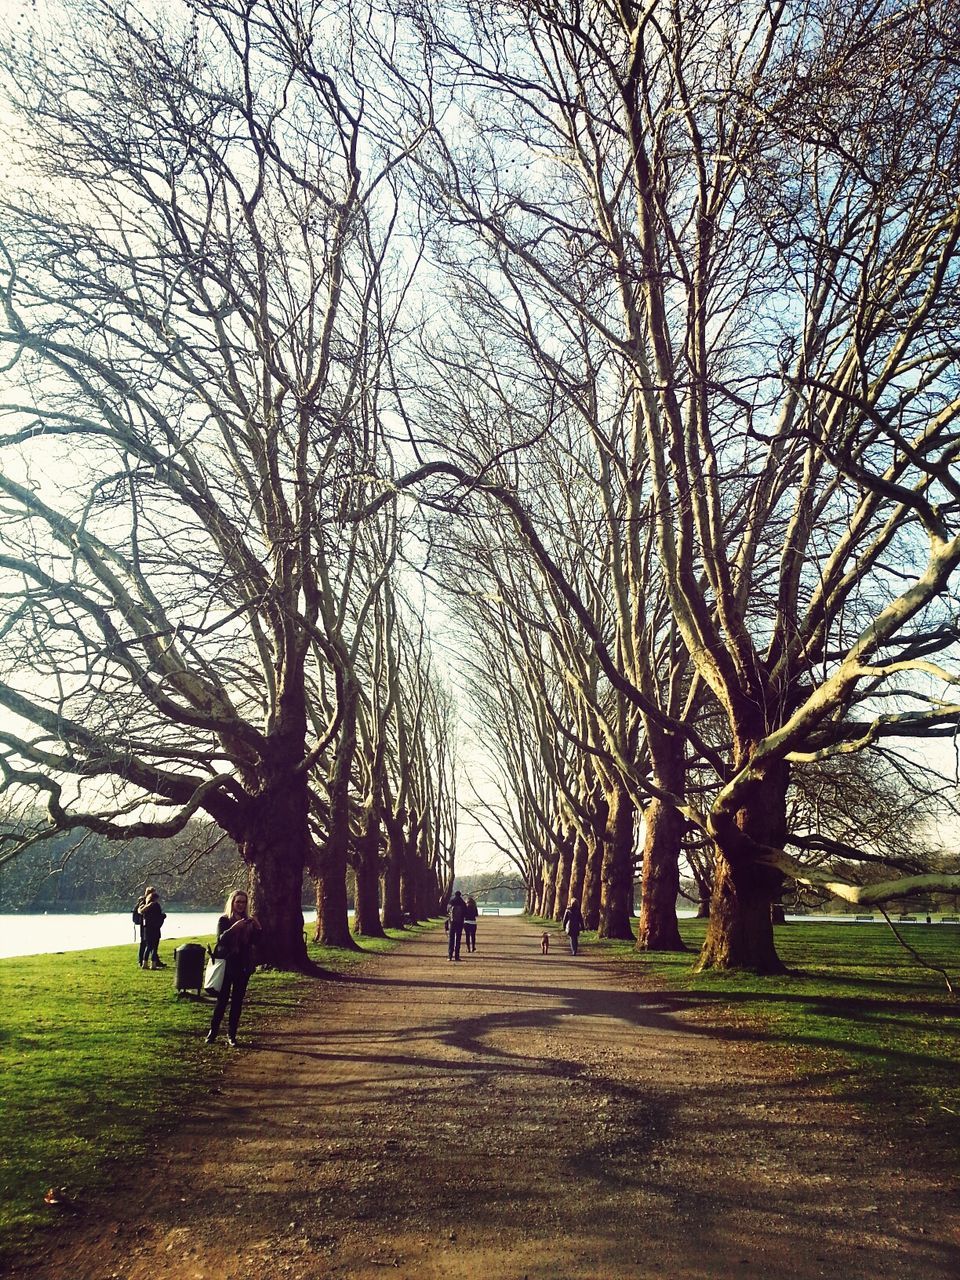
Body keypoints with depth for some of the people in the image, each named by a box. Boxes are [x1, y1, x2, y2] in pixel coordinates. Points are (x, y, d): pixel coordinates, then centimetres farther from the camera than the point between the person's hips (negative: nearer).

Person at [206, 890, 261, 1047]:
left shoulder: (248, 922, 7)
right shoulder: (224, 920, -2)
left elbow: (256, 941, 0)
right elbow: (221, 939, -16)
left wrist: (257, 927, -16)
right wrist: (234, 927, -29)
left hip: (243, 966, 3)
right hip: (227, 965, -3)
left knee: (238, 1000, 4)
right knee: (222, 999, -1)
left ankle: (231, 1034, 9)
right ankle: (213, 1031, 13)